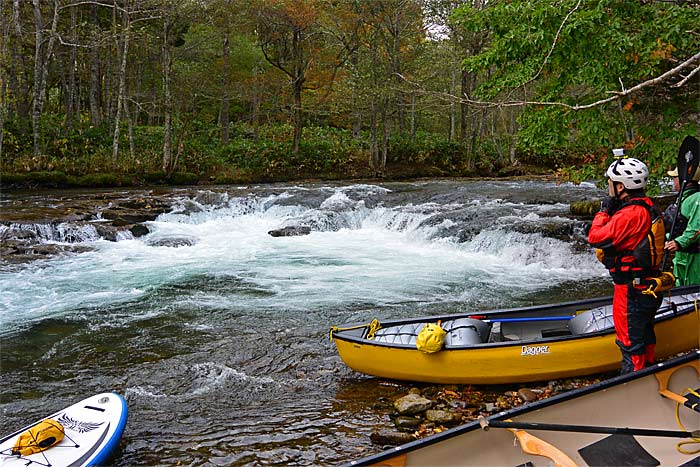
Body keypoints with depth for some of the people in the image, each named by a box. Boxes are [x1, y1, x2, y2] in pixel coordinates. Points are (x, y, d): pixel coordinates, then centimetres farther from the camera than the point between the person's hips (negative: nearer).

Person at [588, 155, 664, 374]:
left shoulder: (630, 214, -24)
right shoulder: (649, 208, 8)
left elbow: (596, 237, -22)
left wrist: (604, 211, -9)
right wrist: (612, 211, 4)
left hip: (632, 289, -10)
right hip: (650, 287, 10)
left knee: (630, 341, 1)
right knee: (644, 335, 22)